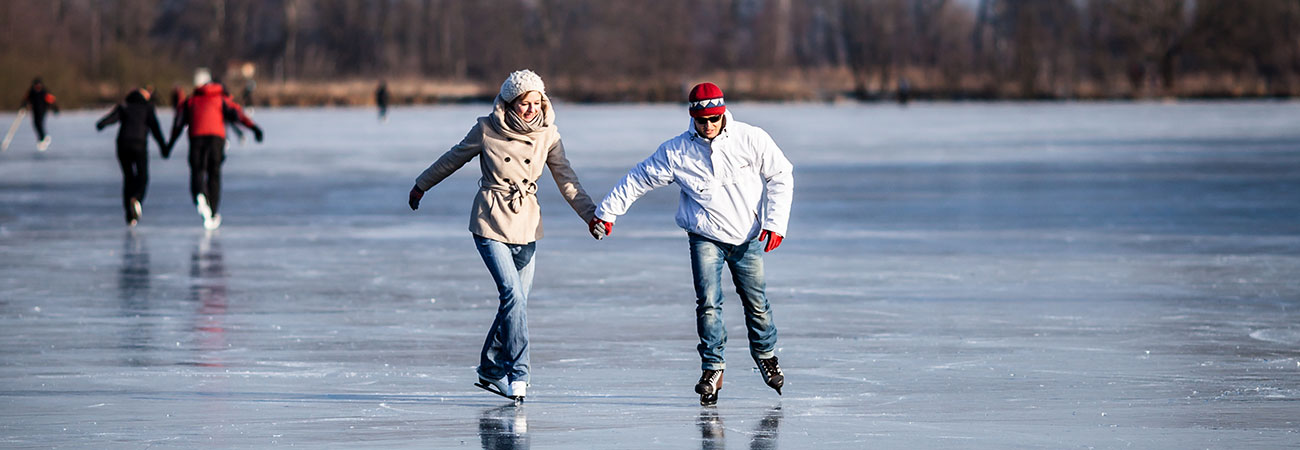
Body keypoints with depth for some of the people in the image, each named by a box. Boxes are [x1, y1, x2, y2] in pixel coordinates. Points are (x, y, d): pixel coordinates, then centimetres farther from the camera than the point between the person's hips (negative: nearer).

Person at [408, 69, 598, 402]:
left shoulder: (547, 135, -1)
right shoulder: (487, 130, -7)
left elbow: (566, 180, 1)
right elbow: (453, 159, 8)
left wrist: (591, 213, -11)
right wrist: (421, 185, 19)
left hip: (526, 225, 4)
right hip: (491, 223, -4)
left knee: (517, 300, 7)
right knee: (513, 295, -17)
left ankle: (492, 371, 25)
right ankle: (518, 374, -13)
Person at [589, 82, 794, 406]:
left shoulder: (751, 139, -7)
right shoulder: (677, 151, -6)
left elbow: (781, 176, 2)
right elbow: (638, 179, 1)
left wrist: (774, 222, -5)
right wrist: (606, 213, 0)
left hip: (748, 237, 0)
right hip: (706, 237, 0)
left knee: (756, 303, 7)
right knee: (708, 303, -14)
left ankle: (766, 357, 32)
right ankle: (712, 368, -2)